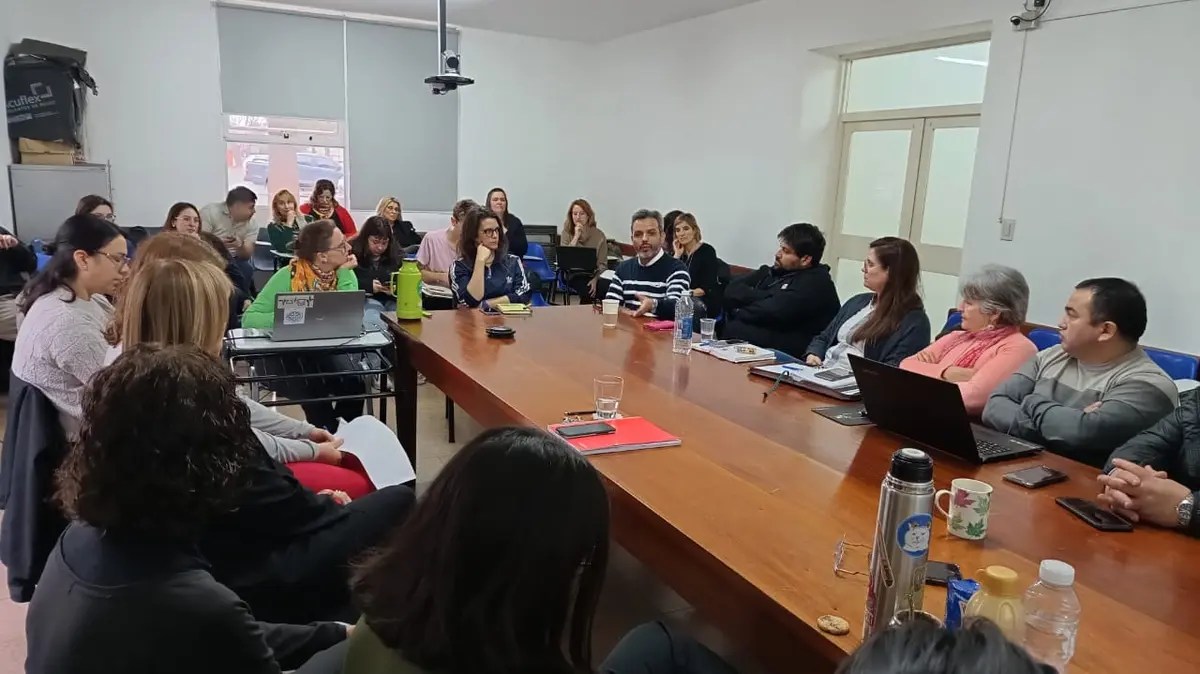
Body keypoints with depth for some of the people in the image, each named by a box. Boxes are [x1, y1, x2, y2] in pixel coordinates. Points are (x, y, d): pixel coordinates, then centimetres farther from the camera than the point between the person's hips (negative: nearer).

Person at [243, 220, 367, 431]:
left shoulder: (346, 275, -4)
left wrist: (344, 273, -17)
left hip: (330, 348, 2)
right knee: (312, 388, -31)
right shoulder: (289, 276, -13)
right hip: (291, 350, -2)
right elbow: (249, 319, -15)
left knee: (353, 384, -26)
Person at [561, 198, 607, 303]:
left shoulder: (599, 235, 3)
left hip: (592, 276, 1)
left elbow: (602, 264, 1)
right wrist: (576, 237, -12)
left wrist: (595, 279, -17)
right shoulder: (567, 233, 5)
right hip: (573, 276, -1)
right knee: (586, 290, -33)